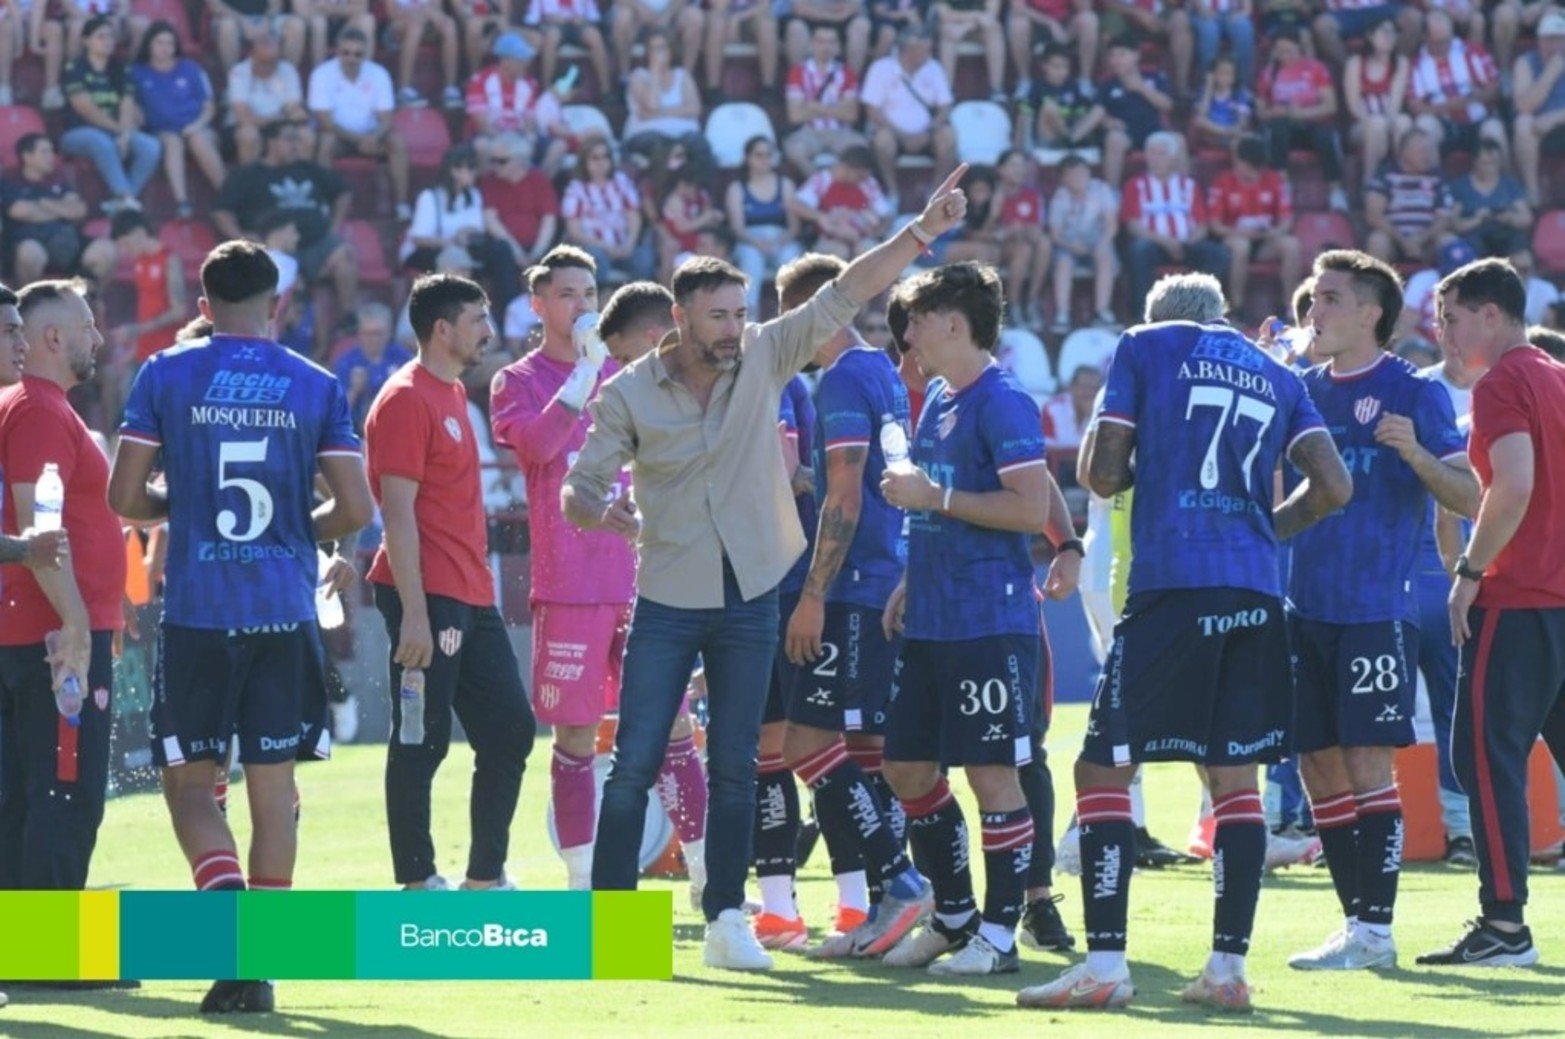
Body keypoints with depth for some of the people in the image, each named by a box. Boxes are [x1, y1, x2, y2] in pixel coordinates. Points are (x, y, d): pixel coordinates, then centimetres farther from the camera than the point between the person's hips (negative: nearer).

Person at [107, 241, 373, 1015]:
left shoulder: (165, 376, 0)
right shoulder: (315, 387, 2)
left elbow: (125, 498, -1)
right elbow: (355, 509, -1)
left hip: (196, 612, -1)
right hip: (286, 612, 1)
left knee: (189, 779, 9)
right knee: (273, 785, 8)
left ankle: (227, 899, -18)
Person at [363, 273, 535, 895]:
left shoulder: (454, 393, 18)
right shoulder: (406, 400, -11)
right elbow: (397, 511, -16)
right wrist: (414, 612, -21)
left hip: (470, 598, 10)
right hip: (427, 598, -10)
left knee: (511, 730, 8)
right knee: (421, 744, -4)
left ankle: (486, 878, 16)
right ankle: (417, 885, 2)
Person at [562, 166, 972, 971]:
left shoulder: (765, 359, -2)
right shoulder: (628, 394, -7)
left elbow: (847, 293, -6)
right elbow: (578, 490, -5)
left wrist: (923, 231, -16)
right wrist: (599, 512, -29)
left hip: (749, 599, 2)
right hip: (667, 601, -2)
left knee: (735, 769, 7)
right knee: (634, 764, -4)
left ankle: (727, 920, 13)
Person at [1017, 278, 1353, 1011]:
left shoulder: (1146, 348, 7)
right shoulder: (1278, 378, 18)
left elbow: (1101, 474, 1)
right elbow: (1333, 488, 7)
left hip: (1170, 591, -4)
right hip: (1254, 595, 4)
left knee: (1103, 768, 0)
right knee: (1234, 778, 9)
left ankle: (1104, 964, -8)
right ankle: (1228, 968, 4)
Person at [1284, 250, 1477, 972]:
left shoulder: (1413, 393, -3)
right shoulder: (1303, 391, 13)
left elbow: (1469, 500, -5)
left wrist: (1415, 453, -24)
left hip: (1377, 610, -6)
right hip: (1306, 609, 6)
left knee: (1366, 765, -10)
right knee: (1320, 770, 6)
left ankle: (1375, 931, -9)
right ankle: (1355, 923, 13)